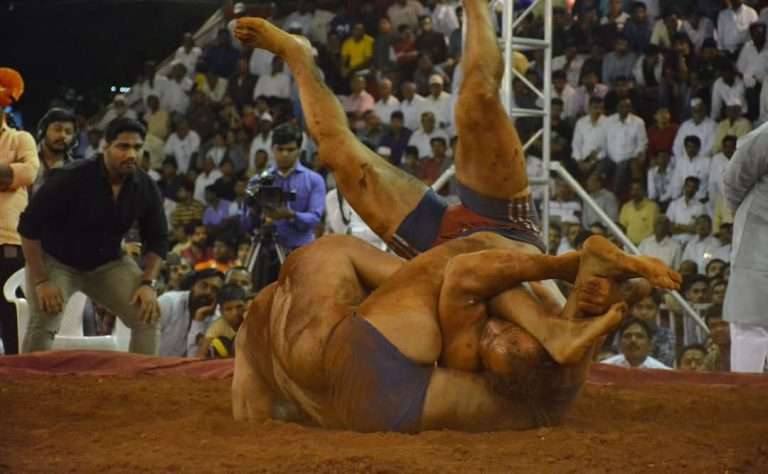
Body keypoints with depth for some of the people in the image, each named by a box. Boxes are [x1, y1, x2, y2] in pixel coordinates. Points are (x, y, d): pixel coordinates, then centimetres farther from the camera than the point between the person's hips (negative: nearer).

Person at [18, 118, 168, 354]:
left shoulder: (146, 188, -12)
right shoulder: (71, 179, -27)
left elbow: (157, 239, 1)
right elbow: (29, 226, -23)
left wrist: (148, 283, -14)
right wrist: (40, 281, -26)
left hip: (108, 263, 5)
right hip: (55, 261, -5)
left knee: (148, 315, -9)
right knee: (43, 323, -25)